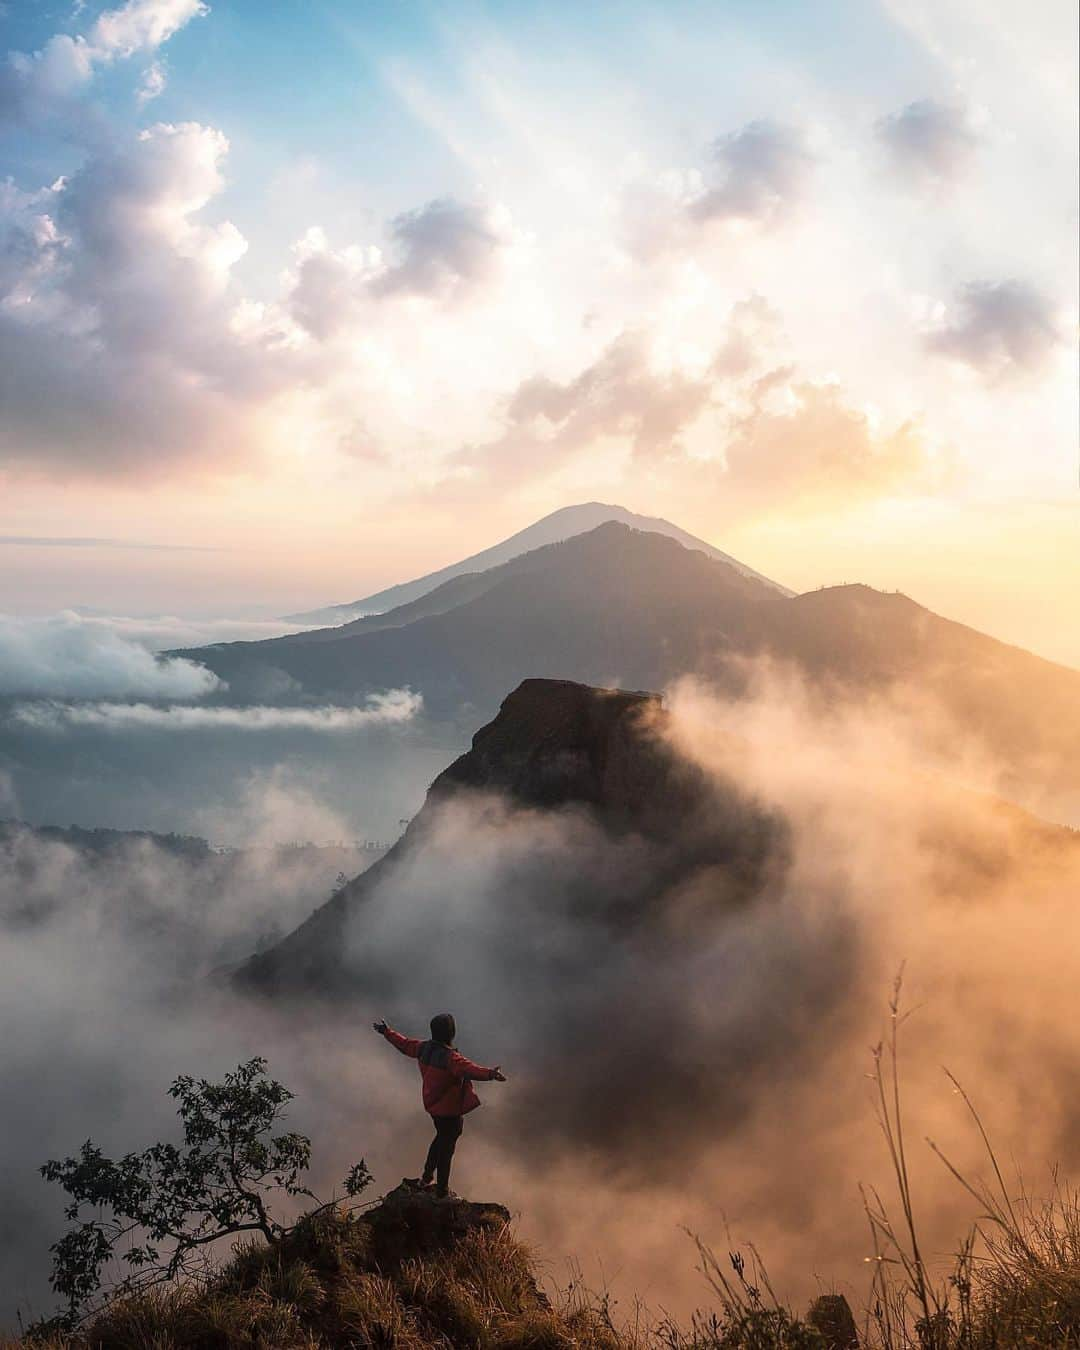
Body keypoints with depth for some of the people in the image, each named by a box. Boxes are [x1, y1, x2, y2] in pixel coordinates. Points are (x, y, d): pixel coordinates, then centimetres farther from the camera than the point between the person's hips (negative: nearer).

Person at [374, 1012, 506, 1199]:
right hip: (450, 1110, -8)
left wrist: (386, 1032, 28)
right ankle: (442, 1191, 19)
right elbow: (469, 1069, -48)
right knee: (447, 1147, 7)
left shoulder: (423, 1048, -7)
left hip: (432, 1105, 8)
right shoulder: (450, 1057, -31)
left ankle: (427, 1177, 41)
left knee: (441, 1137, 30)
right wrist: (490, 1074, -62)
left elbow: (404, 1043, 11)